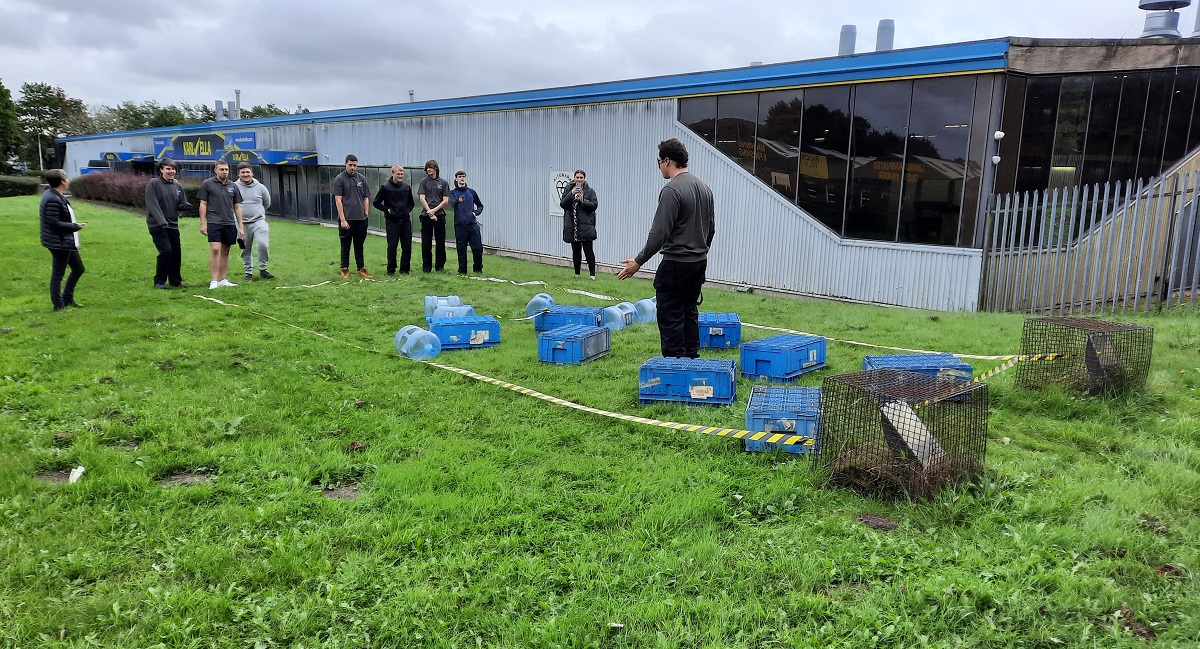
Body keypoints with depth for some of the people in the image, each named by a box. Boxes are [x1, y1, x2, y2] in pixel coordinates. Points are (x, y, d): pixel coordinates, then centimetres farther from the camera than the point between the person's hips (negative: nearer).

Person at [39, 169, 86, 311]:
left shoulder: (54, 195, 9)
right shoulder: (53, 200, -22)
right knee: (57, 275, 0)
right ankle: (59, 305, 10)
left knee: (78, 268, 21)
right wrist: (75, 226, -15)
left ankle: (67, 299, 30)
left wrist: (74, 225, 8)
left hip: (67, 242, 11)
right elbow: (54, 223, -24)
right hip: (59, 244, -11)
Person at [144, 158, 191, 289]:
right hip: (157, 225, -6)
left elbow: (180, 205, 14)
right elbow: (152, 205, -14)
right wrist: (162, 222, -24)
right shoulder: (153, 184, -6)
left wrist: (186, 205, -10)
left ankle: (175, 281, 19)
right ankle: (159, 281, 0)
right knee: (166, 251, -13)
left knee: (176, 252, 6)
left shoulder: (177, 186, 11)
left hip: (173, 225, 6)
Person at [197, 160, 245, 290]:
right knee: (215, 249, -13)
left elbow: (237, 207, 14)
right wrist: (202, 223, -5)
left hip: (230, 223, 4)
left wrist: (240, 226, 10)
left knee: (225, 252, 8)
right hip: (214, 222, -4)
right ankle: (213, 281, -11)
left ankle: (223, 279, 16)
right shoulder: (207, 184, 2)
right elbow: (203, 204, 1)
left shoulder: (233, 186, 11)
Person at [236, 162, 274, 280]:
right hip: (242, 223, 0)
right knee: (246, 250, 8)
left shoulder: (260, 187, 3)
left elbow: (267, 203, 18)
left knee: (263, 244, -18)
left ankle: (263, 269, 0)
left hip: (258, 221, 0)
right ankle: (248, 272, 23)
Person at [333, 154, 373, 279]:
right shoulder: (340, 179, -4)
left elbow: (366, 198, 13)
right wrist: (343, 219, -14)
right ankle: (345, 270, 11)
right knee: (345, 246, 4)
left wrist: (366, 214, 4)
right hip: (347, 219, -4)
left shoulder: (361, 179, 9)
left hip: (361, 218, 4)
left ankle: (361, 269, 13)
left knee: (359, 245, 9)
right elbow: (338, 200, -8)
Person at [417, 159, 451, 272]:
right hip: (426, 215, 0)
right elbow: (422, 198, 0)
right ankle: (426, 266, 10)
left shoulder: (443, 183, 7)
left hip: (440, 214, 0)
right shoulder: (424, 181, 7)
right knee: (426, 242, 2)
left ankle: (440, 266, 11)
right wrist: (430, 212, -9)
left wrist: (434, 210, -10)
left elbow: (446, 200, 1)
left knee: (440, 242, 2)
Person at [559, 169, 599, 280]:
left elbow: (594, 205, -4)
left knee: (588, 250, -8)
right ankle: (577, 274, 18)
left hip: (585, 226, -3)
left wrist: (583, 200, -17)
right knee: (575, 251, 10)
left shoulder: (590, 191, 4)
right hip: (572, 226, 3)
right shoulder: (568, 190, 10)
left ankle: (592, 274, -7)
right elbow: (562, 204, 0)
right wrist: (571, 194, -13)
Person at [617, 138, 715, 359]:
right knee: (690, 313, 17)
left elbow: (660, 232, -21)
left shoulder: (671, 190, -18)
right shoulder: (704, 188, 11)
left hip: (676, 265, -9)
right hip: (700, 262, 9)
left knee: (670, 316, -3)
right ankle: (691, 360, 22)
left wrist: (638, 261, -15)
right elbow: (711, 228, 17)